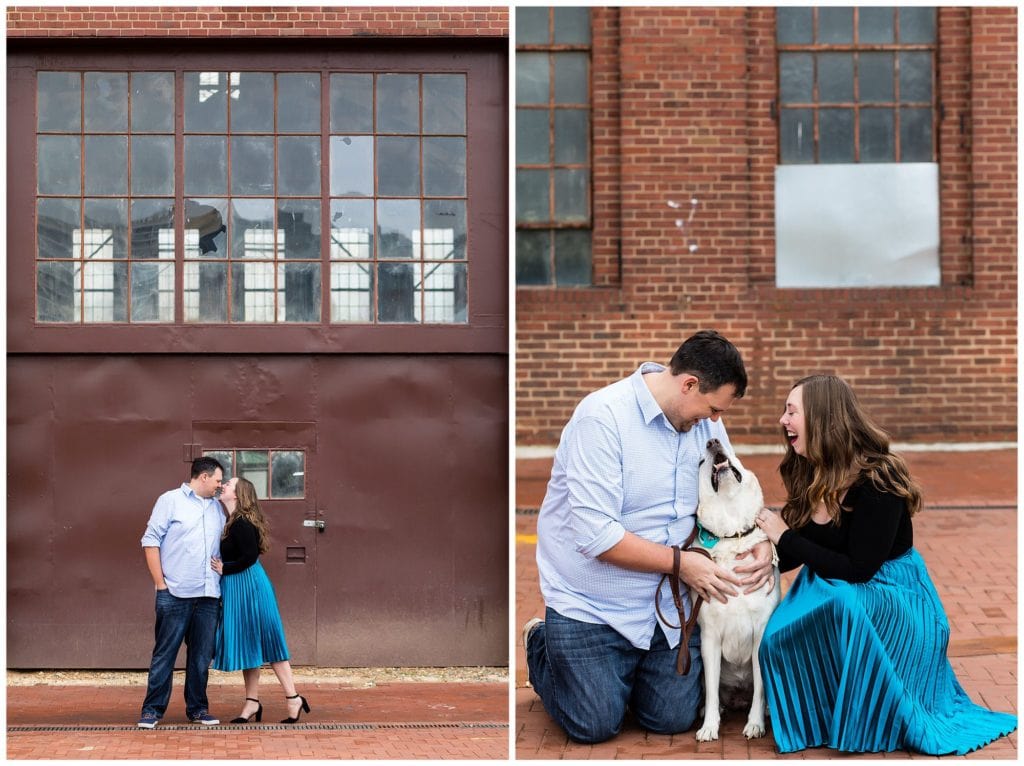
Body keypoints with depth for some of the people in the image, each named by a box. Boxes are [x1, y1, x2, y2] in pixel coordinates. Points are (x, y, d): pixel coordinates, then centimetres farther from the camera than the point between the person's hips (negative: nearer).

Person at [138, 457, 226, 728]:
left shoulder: (217, 507, 17)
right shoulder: (170, 500, 1)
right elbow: (151, 541, -3)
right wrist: (160, 583, -8)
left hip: (209, 594, 5)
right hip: (175, 594, -5)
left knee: (201, 655, 8)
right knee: (165, 653, -1)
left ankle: (197, 708, 16)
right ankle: (152, 709, 6)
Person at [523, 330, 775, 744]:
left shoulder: (705, 423, -1)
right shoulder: (603, 417, -23)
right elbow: (594, 534, -27)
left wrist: (761, 542, -13)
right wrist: (680, 562, -23)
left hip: (666, 602, 6)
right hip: (592, 602, -6)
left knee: (674, 719, 3)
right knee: (596, 725, -4)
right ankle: (543, 645, 25)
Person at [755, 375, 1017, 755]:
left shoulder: (876, 481, -22)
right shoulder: (810, 474, 0)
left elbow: (858, 569, -24)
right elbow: (805, 550, 7)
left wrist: (785, 537, -19)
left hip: (894, 597, -6)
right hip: (833, 593, 6)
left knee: (839, 606, -38)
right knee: (777, 640, -23)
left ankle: (867, 722, -16)